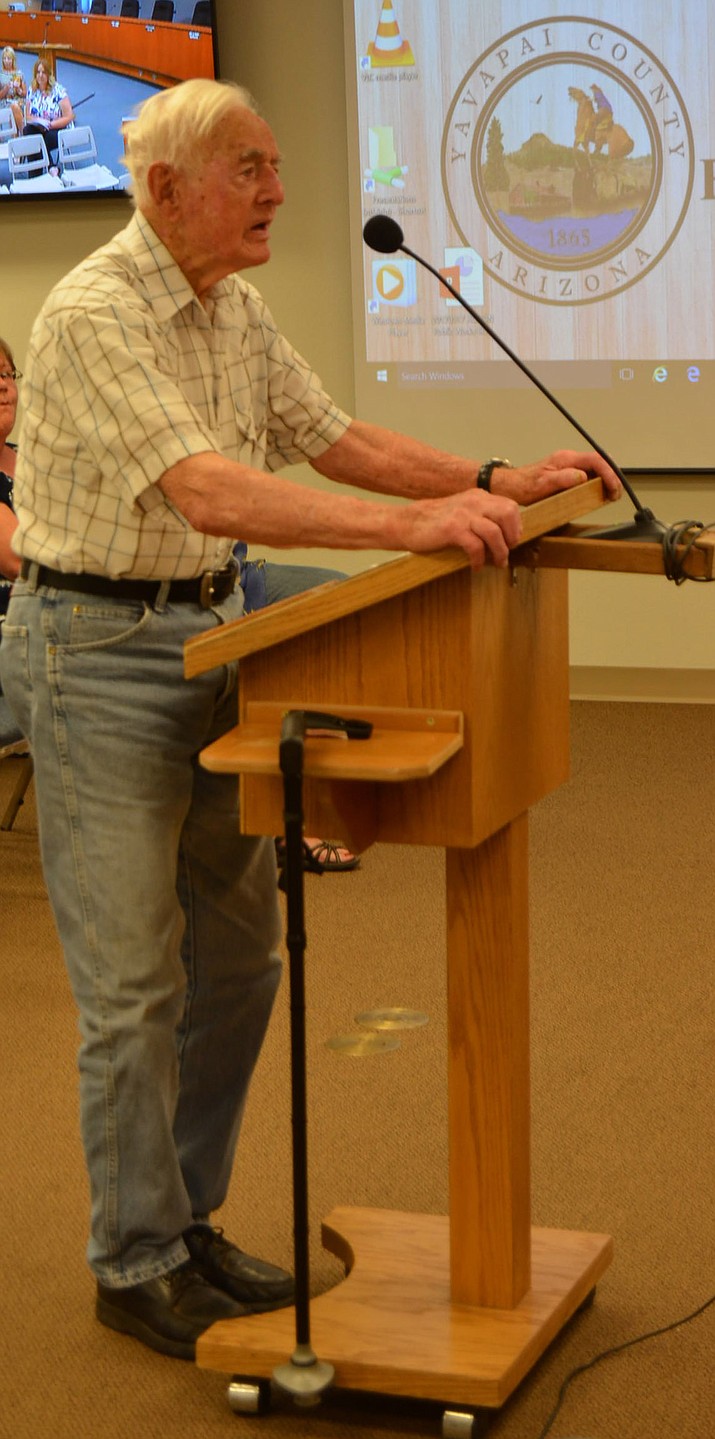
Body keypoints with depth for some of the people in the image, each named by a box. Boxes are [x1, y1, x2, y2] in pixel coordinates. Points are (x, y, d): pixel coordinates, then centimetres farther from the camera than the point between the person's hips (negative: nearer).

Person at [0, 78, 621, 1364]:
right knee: (133, 984, -2)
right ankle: (136, 1267, 13)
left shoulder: (234, 309, 8)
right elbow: (208, 493, -33)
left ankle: (186, 1220, 27)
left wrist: (495, 483, -1)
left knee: (235, 954, 13)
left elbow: (333, 439, 13)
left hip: (207, 632, 9)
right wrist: (411, 525, -39)